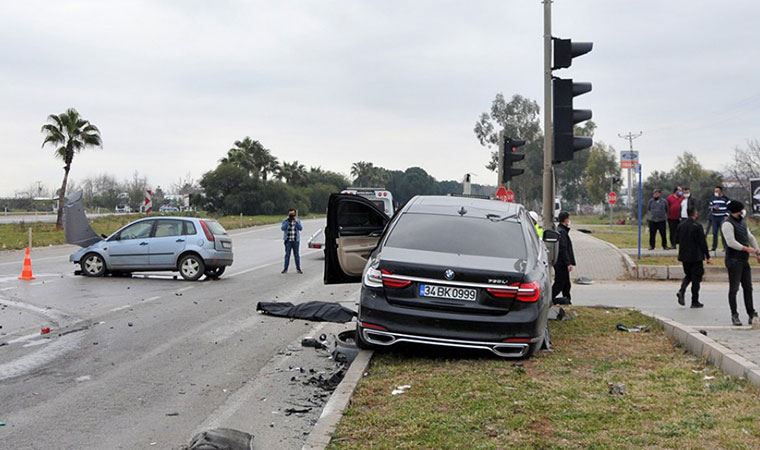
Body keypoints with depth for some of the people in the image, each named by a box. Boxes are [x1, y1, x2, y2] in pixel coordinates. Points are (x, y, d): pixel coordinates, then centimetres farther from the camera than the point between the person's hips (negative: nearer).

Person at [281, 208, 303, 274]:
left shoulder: (298, 221, 5)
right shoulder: (285, 221, 2)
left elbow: (300, 228, -11)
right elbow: (283, 228, -14)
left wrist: (296, 221, -19)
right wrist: (287, 221, -18)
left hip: (296, 241, 1)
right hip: (288, 241, -1)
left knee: (296, 255, 4)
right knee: (287, 254, -1)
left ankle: (298, 269, 10)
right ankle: (285, 269, 2)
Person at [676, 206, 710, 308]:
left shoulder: (681, 225, 4)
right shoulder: (697, 226, -15)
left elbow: (678, 240, 11)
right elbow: (703, 242, -13)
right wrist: (707, 256, -7)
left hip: (684, 256, 6)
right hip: (695, 256, -6)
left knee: (688, 275, 20)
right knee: (696, 278, 3)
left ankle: (681, 291, -4)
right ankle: (694, 302, 7)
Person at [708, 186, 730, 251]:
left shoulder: (725, 198, -2)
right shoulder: (713, 199, 11)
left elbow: (729, 208, -3)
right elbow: (710, 207, 16)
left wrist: (726, 216, -11)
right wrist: (713, 208, -7)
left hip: (722, 218, -4)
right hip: (714, 218, 4)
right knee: (714, 232, 7)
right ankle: (714, 246, 14)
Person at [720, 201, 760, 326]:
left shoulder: (742, 222, 16)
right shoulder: (727, 224, -13)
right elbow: (731, 242, -22)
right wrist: (746, 249, -22)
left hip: (744, 260, 9)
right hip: (734, 260, -9)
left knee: (748, 287, 9)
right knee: (734, 288, -3)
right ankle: (734, 316, 3)